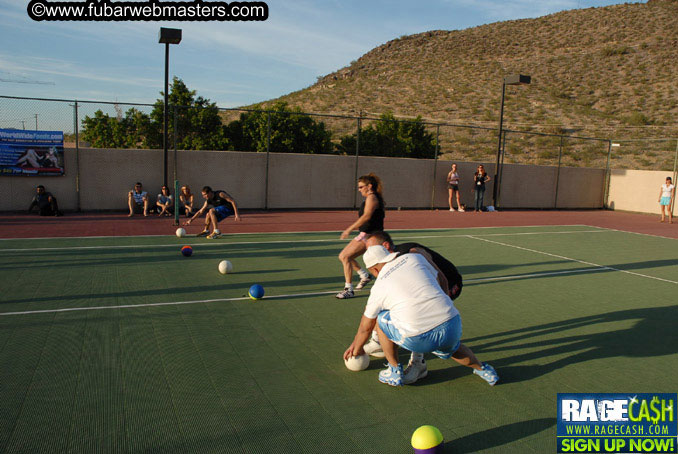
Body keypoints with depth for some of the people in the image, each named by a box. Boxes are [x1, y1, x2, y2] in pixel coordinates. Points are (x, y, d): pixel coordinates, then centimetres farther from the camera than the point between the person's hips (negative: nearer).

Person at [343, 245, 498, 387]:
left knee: (380, 319, 21)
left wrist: (356, 347, 42)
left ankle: (395, 372, 25)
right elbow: (439, 280, 28)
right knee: (450, 347, 38)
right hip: (453, 327, 4)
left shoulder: (378, 287, 12)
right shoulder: (414, 257, 14)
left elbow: (365, 328, 23)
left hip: (417, 340, -4)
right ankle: (482, 369, 48)